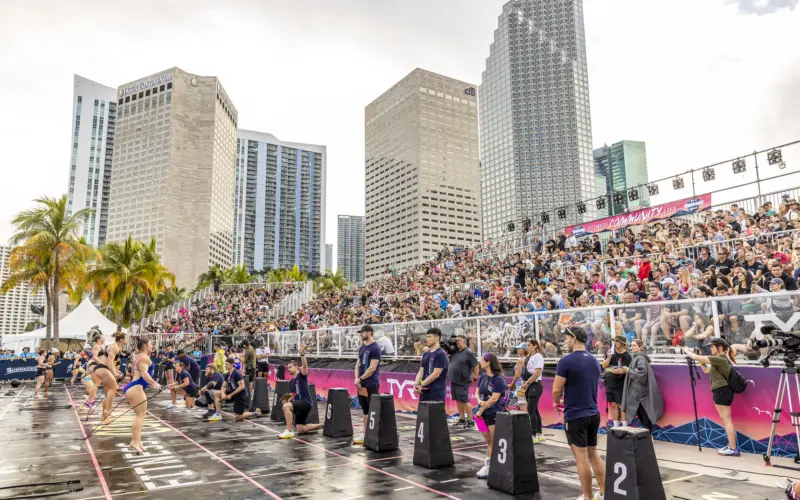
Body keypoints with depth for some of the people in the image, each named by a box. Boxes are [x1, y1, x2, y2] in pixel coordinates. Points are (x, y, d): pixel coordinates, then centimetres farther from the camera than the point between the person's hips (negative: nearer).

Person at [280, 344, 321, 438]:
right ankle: (321, 426, 31)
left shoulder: (302, 375, -6)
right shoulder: (291, 381, 15)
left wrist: (302, 354, -43)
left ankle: (289, 431, -22)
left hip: (306, 402, -9)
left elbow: (305, 365, -27)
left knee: (286, 406, -30)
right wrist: (287, 399, 1)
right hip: (299, 403, 9)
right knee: (301, 430, 11)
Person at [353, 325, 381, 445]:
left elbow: (372, 368, -18)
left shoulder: (375, 348, -14)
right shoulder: (362, 348, 13)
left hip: (371, 385, -9)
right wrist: (356, 379, 0)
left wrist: (360, 379, -12)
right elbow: (358, 364, 15)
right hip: (362, 384, 9)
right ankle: (365, 434, 22)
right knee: (365, 410, 14)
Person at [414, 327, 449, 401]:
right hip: (424, 392, 7)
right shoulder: (425, 354, 15)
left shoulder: (441, 354, -9)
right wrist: (416, 384, -5)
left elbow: (436, 374, -15)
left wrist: (421, 385, -13)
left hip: (436, 393, -7)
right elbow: (421, 371, 13)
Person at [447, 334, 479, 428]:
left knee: (465, 401, -3)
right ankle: (462, 419, 25)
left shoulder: (469, 353, -12)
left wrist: (475, 378, -9)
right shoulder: (454, 351, 8)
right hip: (453, 381, 7)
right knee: (458, 401, 14)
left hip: (462, 382, -7)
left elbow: (475, 366, -11)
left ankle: (471, 421, 6)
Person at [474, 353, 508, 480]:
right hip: (482, 413, 7)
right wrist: (479, 401, -12)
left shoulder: (499, 379, -13)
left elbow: (494, 398, -17)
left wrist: (481, 410, -12)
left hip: (495, 413, -7)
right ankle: (489, 466, 23)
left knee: (494, 442, 0)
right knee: (489, 442, 15)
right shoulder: (482, 377, 8)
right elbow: (477, 392, 10)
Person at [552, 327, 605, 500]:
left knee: (581, 458, 2)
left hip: (575, 415, -7)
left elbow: (557, 390, -16)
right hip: (593, 413, 7)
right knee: (593, 454, 17)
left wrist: (557, 403, 6)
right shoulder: (594, 361, 7)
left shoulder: (566, 361, -17)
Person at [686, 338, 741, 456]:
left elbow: (698, 358, -16)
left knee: (727, 420, -6)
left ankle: (733, 449, -2)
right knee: (726, 420, 14)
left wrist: (688, 352, 0)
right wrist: (700, 361, 10)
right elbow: (706, 370, 20)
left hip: (722, 392, -10)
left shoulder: (720, 359, -16)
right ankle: (732, 446, 20)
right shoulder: (721, 359, 16)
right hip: (722, 392, 10)